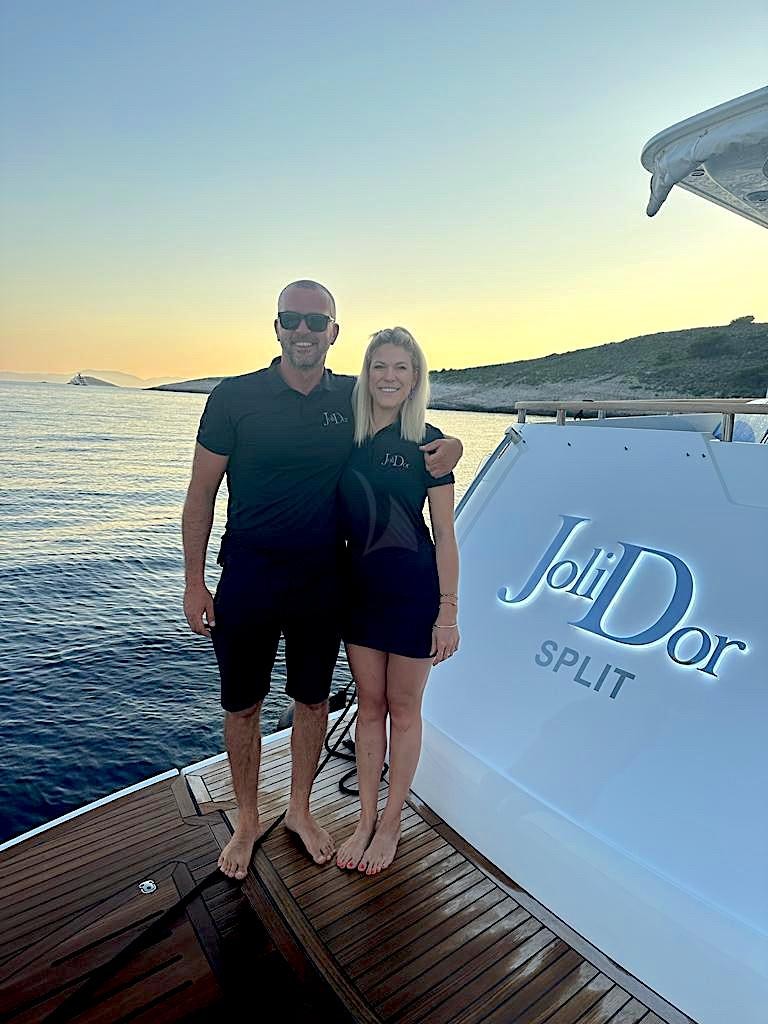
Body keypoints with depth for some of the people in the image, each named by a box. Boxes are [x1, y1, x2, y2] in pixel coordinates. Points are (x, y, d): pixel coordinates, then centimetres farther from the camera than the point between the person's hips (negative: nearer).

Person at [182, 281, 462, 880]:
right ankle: (248, 821, 38)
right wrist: (194, 582, -6)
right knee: (243, 707, 13)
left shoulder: (353, 399, -1)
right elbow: (201, 493, -3)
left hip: (323, 584, 2)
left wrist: (450, 444, -7)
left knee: (313, 700, 16)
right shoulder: (235, 397, -7)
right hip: (246, 583, -1)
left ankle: (300, 810, 41)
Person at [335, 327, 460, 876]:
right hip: (360, 584, 4)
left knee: (403, 707, 11)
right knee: (369, 703, 15)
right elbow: (342, 517, 10)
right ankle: (366, 819, 32)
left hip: (413, 588, -4)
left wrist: (449, 610, -11)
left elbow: (445, 533, -8)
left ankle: (391, 822, 31)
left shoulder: (426, 441, -9)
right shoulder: (349, 437, 3)